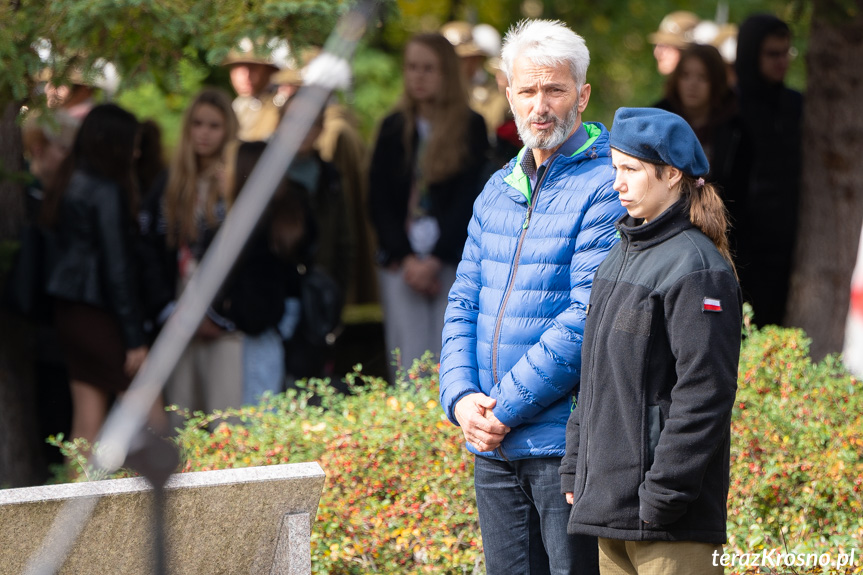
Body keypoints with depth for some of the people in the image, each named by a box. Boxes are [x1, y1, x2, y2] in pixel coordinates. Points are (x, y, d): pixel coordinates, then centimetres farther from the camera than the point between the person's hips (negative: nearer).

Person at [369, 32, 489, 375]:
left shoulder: (471, 128, 5)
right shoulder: (394, 128, 12)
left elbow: (469, 200, -2)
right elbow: (379, 201, 8)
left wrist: (434, 260, -9)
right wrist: (405, 258, -5)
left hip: (452, 260, -2)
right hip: (402, 261, 2)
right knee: (410, 362, -6)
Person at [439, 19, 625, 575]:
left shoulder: (607, 187, -9)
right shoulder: (499, 190, 15)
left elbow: (588, 317, -16)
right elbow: (464, 304, 16)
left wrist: (505, 408, -15)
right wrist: (461, 396, -2)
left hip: (566, 443, -7)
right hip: (493, 446, 7)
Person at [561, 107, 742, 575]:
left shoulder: (696, 268, -12)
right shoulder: (620, 256, 16)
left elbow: (704, 394, -17)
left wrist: (663, 496, -19)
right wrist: (574, 466, 16)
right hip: (608, 502, 9)